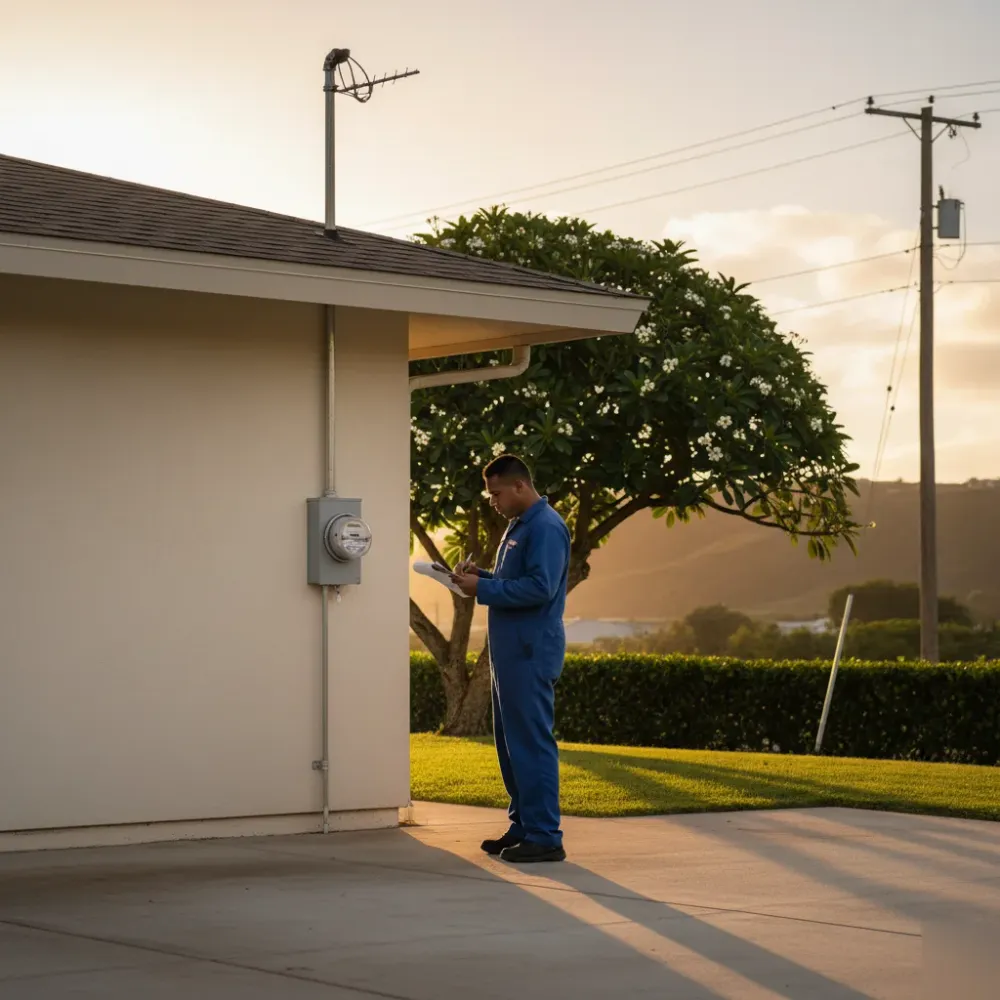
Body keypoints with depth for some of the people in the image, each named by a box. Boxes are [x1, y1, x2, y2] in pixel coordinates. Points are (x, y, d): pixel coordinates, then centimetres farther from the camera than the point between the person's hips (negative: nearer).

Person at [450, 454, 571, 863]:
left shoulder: (546, 527, -14)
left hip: (531, 653, -10)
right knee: (510, 741, 14)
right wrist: (479, 576, 8)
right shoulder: (518, 525, 17)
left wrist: (483, 589, -18)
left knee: (532, 743, -8)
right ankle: (523, 826, 21)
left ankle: (544, 836, -5)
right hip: (510, 651, 10)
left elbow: (539, 587, -23)